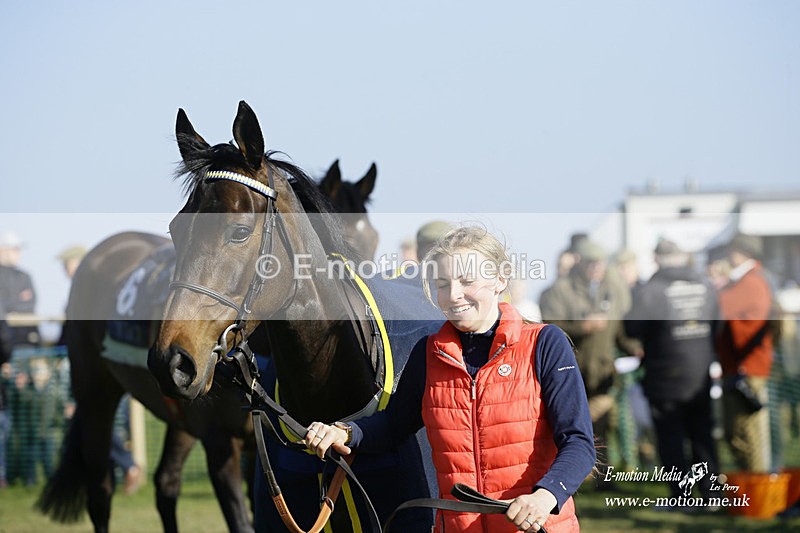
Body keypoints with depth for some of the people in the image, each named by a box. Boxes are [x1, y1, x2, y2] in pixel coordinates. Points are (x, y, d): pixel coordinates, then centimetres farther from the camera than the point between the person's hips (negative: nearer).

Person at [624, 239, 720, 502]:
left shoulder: (651, 290, -15)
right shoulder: (706, 286, 2)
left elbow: (631, 327, -15)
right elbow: (716, 324, 8)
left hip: (666, 380, -5)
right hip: (701, 378, 5)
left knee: (671, 438, 2)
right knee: (702, 434, 14)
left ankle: (681, 497, 2)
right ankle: (711, 493, 15)